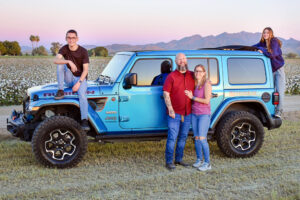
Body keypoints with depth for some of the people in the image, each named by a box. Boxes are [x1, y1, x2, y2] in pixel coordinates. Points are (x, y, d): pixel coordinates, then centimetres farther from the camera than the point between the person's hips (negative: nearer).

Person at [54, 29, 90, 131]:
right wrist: (69, 62, -40)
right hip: (69, 78, 3)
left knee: (82, 94, -32)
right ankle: (60, 91, -21)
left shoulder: (83, 51, -9)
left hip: (80, 78, -3)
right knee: (61, 64, -22)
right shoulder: (64, 49, -3)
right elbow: (56, 60, -23)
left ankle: (84, 121, -36)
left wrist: (79, 82, -25)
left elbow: (85, 69, -13)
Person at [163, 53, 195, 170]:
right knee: (172, 137, -5)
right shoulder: (171, 77, -5)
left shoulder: (192, 76, 8)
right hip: (175, 113, -5)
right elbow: (166, 94, -8)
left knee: (183, 137, 12)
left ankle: (179, 159, 24)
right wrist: (170, 109, -16)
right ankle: (169, 162, 3)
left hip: (187, 113, 5)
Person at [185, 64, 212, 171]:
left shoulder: (207, 83, -10)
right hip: (194, 114, 6)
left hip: (204, 115, -6)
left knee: (202, 138, -10)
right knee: (196, 138, 7)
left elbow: (207, 101, -15)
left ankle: (207, 163, -2)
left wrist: (192, 97, -12)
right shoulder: (194, 84, 9)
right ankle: (199, 160, 19)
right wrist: (190, 96, -1)